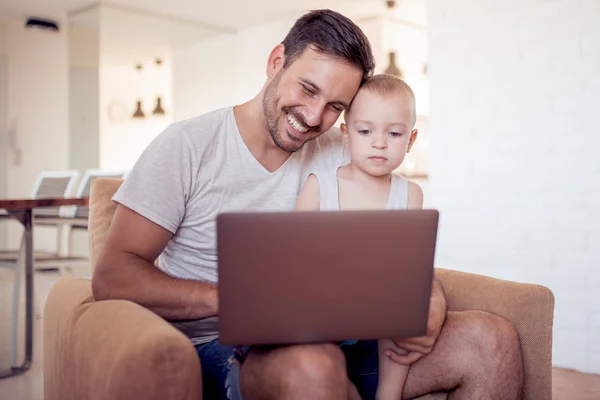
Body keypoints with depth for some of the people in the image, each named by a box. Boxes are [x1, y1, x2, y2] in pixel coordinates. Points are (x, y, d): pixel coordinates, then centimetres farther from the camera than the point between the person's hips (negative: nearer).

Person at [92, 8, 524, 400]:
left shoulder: (337, 156, 6)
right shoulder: (189, 145, -6)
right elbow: (112, 277, -12)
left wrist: (431, 305, -14)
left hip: (328, 336, 5)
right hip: (215, 346, -4)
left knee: (492, 339, -10)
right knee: (314, 364, -40)